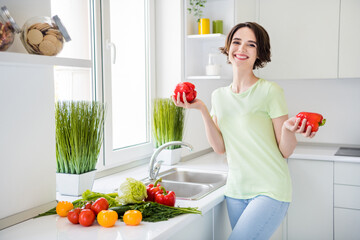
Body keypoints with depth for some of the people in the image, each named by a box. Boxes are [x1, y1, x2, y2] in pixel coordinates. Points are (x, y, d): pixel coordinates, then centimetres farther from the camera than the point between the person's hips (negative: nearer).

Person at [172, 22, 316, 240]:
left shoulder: (269, 91, -9)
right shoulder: (219, 96, 7)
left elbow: (285, 151, -7)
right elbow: (220, 147, 3)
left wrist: (289, 129, -28)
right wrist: (203, 110, -5)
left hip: (270, 191, -5)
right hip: (236, 191, 5)